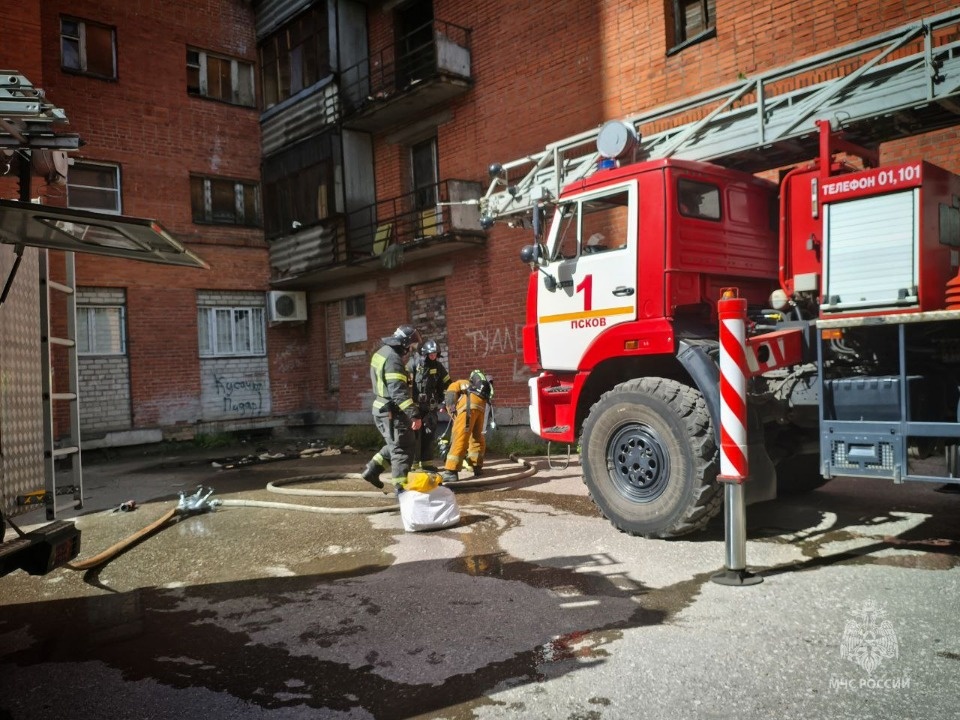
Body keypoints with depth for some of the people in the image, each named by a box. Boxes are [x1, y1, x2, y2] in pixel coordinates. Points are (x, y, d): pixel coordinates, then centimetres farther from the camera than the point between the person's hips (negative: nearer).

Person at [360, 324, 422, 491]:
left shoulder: (381, 353, 12)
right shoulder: (393, 359, -21)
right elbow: (399, 392, -28)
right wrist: (414, 414, -30)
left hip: (382, 409, 10)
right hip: (392, 412, -10)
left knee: (395, 445, 21)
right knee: (402, 449, -2)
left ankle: (371, 470, 21)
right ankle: (401, 488, 2)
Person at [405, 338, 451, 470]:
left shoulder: (438, 366, 4)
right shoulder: (413, 364, -11)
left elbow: (446, 384, 11)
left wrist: (443, 402, 6)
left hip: (430, 406, 5)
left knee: (429, 435, 8)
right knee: (414, 435, -5)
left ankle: (426, 462, 17)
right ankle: (413, 464, 1)